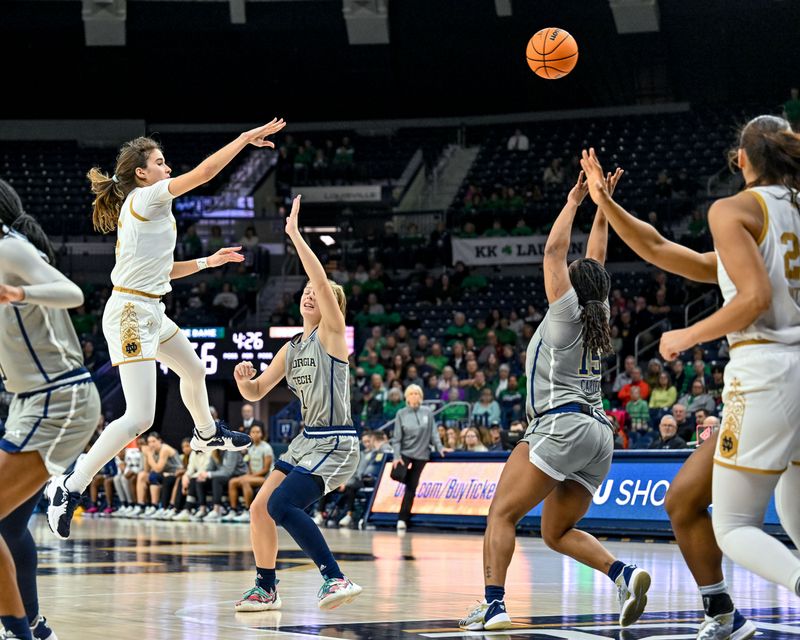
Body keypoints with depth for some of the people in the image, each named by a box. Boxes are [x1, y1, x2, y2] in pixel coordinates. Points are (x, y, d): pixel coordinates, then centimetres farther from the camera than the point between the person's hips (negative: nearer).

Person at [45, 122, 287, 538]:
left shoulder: (139, 209, 15)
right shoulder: (145, 198, -12)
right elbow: (206, 171, -17)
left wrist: (208, 261, 24)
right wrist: (247, 137, -9)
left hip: (149, 312, 10)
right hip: (131, 313, -10)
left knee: (194, 370, 33)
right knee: (139, 418, -16)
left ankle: (206, 434, 60)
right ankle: (69, 488, -12)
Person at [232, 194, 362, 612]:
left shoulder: (332, 333, -6)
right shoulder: (291, 349, 15)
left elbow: (322, 281, -22)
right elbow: (256, 393, 17)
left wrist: (295, 235, -22)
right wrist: (244, 381, -6)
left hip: (336, 444, -9)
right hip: (307, 440, 9)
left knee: (281, 505, -24)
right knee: (259, 508, 7)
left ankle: (336, 579, -25)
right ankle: (266, 589, 23)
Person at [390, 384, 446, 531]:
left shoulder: (427, 412, 2)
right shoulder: (401, 414, 1)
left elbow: (433, 432, 5)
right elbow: (396, 437, 0)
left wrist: (439, 447, -6)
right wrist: (397, 456, -10)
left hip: (421, 455, 0)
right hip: (405, 453, 0)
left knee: (411, 487, 0)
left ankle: (403, 519, 6)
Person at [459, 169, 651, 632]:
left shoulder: (566, 312, 2)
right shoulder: (599, 315, 18)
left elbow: (554, 251, 3)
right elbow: (595, 262, 27)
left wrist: (575, 202, 11)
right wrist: (602, 206, 29)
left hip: (562, 424, -8)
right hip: (600, 433, 8)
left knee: (502, 512, -7)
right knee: (557, 532, 12)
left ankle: (493, 603, -22)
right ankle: (625, 575, -10)